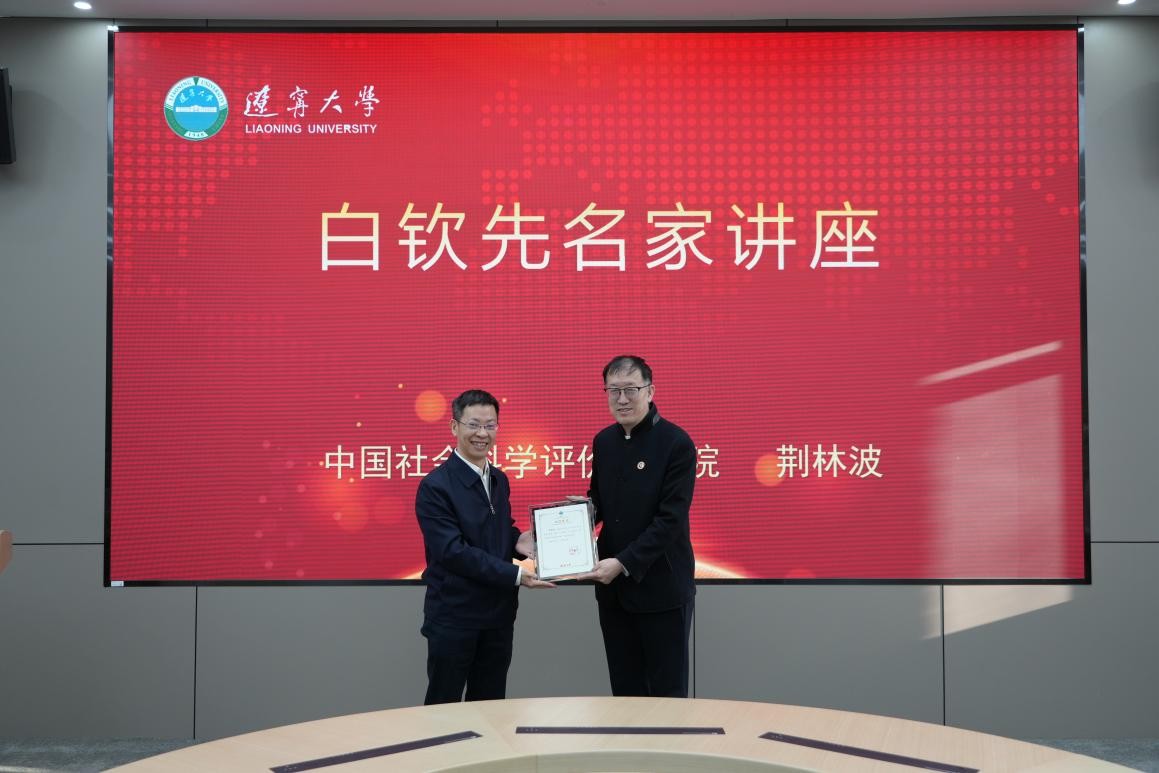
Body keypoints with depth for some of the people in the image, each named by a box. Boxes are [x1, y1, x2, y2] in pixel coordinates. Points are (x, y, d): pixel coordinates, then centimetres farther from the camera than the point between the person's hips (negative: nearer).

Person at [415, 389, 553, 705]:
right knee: (443, 707, 5)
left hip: (498, 612, 7)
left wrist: (517, 542, -6)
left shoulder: (499, 480, 10)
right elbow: (452, 551, -21)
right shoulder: (435, 486, -14)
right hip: (453, 616, -7)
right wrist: (515, 575, -23)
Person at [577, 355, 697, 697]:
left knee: (667, 691, 5)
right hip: (613, 586, 6)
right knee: (624, 690, 13)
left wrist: (623, 563, -23)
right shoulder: (604, 441, 7)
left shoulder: (676, 443, -13)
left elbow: (671, 519, -18)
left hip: (661, 588, -6)